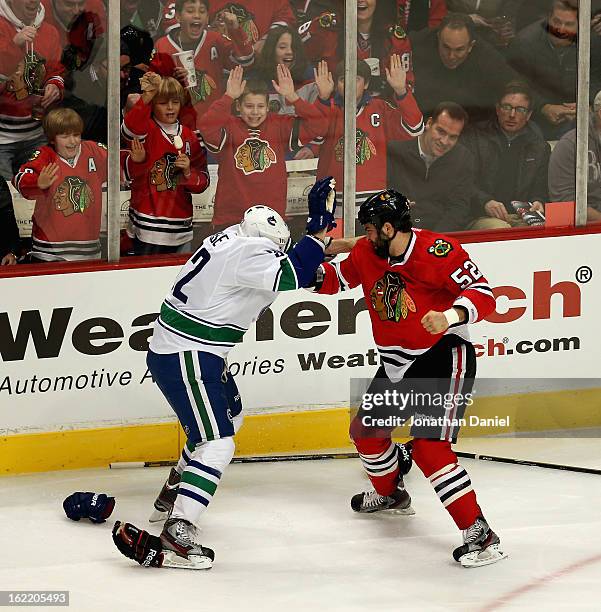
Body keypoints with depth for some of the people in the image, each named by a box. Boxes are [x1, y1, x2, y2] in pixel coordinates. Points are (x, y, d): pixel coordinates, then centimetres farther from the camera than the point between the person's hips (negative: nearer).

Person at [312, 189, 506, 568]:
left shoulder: (438, 251, -22)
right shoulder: (367, 253, 0)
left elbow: (483, 294, -21)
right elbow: (338, 278, 16)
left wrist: (450, 316, -38)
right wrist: (315, 271, -6)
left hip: (444, 357, -9)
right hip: (397, 362, 9)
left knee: (428, 447, -21)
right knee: (366, 429, 20)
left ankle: (481, 534, -19)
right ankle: (391, 493, 50)